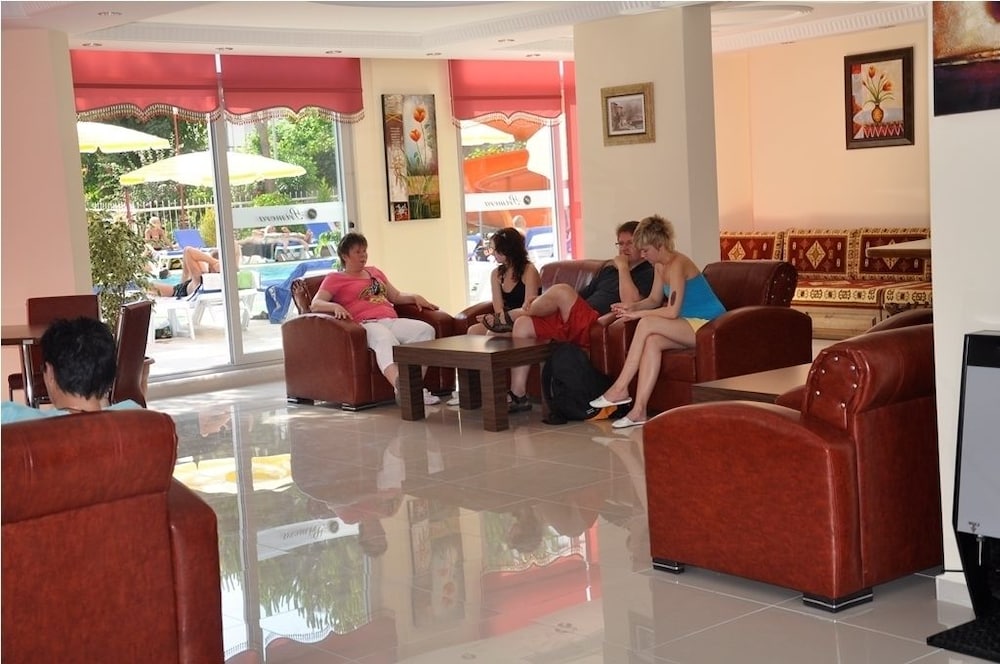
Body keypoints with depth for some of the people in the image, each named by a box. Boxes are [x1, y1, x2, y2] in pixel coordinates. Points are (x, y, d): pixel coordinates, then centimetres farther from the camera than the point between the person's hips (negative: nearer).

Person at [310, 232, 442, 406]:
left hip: (392, 321, 6)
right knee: (385, 339, -42)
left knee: (425, 330, -25)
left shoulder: (375, 272, 34)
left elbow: (396, 296, 38)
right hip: (365, 324, -6)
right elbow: (315, 304, 4)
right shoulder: (335, 279, 16)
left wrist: (415, 297, 17)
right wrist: (336, 307, -17)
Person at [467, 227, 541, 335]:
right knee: (473, 331, -18)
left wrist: (499, 318, -26)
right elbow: (499, 309, 2)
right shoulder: (496, 274, 10)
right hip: (507, 323, 6)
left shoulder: (529, 271, -8)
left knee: (492, 334, -30)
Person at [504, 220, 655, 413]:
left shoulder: (647, 273, 3)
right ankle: (518, 396, -7)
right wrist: (542, 303, 15)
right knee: (523, 325, -5)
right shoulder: (609, 268, 28)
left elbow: (631, 302, -17)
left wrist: (623, 268, -9)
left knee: (562, 290, -27)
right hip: (575, 322, 9)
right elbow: (584, 294, 30)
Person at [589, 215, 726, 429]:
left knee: (647, 324, -25)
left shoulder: (677, 265, -19)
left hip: (706, 325, -8)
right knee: (652, 342, -20)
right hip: (690, 326, 8)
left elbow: (672, 311, -23)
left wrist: (638, 314, -18)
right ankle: (639, 410, -27)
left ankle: (620, 388, -20)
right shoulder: (659, 265, 9)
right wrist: (633, 306, -3)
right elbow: (654, 300, 16)